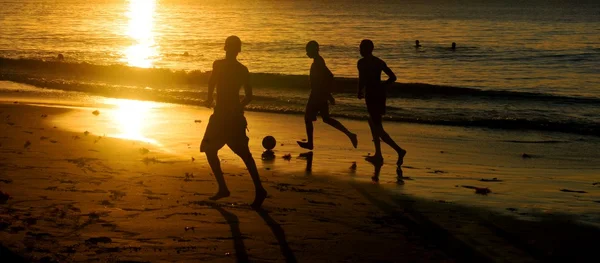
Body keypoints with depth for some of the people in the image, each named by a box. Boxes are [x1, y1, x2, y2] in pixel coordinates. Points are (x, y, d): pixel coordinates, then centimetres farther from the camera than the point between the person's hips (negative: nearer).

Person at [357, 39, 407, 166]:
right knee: (373, 122, 22)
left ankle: (399, 150, -17)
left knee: (378, 128, -5)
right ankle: (378, 155, 21)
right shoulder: (379, 62, 12)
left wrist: (359, 93, -2)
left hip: (371, 95, -8)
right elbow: (393, 77, 12)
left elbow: (362, 79, -19)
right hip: (380, 94, 8)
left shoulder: (362, 62, -10)